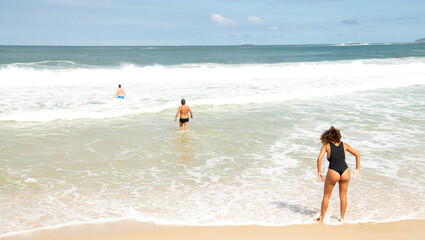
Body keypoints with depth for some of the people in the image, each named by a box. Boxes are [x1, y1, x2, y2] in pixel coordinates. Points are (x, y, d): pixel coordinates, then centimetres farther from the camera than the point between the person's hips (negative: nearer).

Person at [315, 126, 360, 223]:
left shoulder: (326, 145, 7)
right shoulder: (344, 145, 16)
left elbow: (319, 158, -8)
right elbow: (357, 155, 15)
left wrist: (319, 172, -1)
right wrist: (357, 169, 18)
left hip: (333, 173, -3)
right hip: (345, 171, 3)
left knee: (326, 196, 15)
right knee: (343, 196, 21)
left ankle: (321, 218, 24)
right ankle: (342, 218, 29)